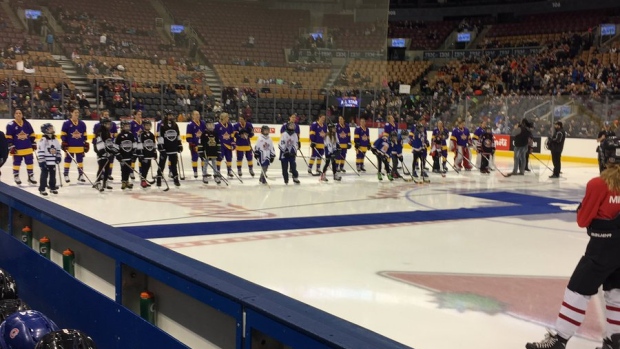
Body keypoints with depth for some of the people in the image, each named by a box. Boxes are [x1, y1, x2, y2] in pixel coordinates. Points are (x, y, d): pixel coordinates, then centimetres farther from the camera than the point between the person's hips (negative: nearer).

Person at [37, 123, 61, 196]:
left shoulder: (55, 139, 8)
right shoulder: (43, 140, -14)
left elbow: (58, 148, 18)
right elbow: (40, 151, -17)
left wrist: (58, 157, 10)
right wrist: (41, 161, -18)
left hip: (53, 162, 6)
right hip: (45, 162, -6)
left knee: (53, 175, 14)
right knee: (44, 175, -2)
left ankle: (52, 187, 25)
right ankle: (42, 189, 4)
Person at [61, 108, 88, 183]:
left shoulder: (82, 124, 8)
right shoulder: (66, 123, -5)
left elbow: (84, 135, 14)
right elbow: (63, 134, -4)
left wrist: (86, 143, 12)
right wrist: (64, 143, -10)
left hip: (80, 146, 4)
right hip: (70, 146, -4)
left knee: (80, 160, 9)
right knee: (68, 160, 2)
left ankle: (80, 175, 16)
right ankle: (66, 175, 7)